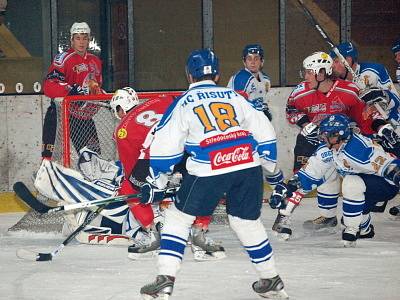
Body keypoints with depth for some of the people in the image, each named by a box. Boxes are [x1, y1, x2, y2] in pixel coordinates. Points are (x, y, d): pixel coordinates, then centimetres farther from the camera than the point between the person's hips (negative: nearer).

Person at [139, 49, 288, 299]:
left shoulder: (182, 104, 10)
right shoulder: (234, 97, 19)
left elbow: (166, 147, 5)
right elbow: (264, 131, 18)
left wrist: (156, 184, 13)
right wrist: (270, 164, 29)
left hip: (210, 171, -4)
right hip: (248, 165, 4)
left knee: (178, 217, 9)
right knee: (247, 222, 20)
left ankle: (166, 280, 1)